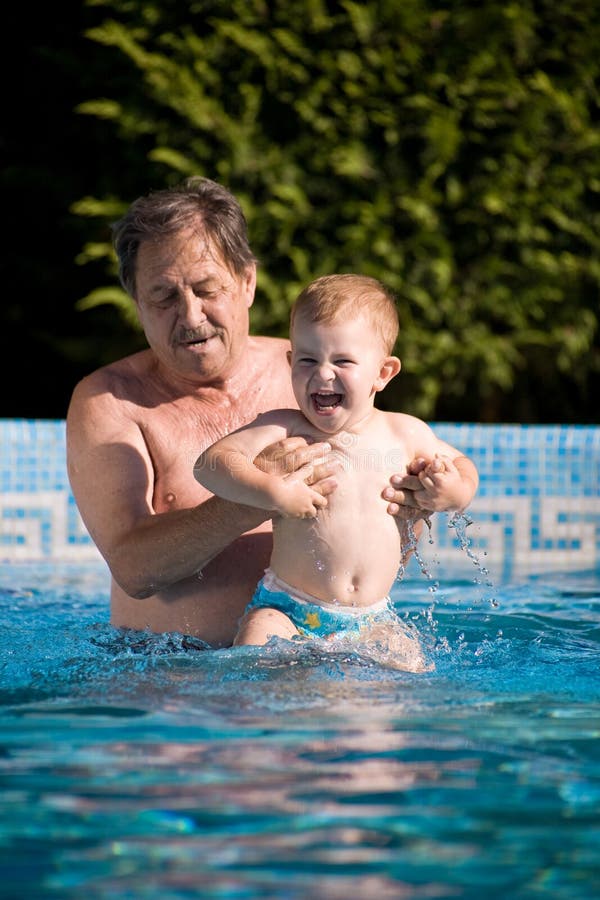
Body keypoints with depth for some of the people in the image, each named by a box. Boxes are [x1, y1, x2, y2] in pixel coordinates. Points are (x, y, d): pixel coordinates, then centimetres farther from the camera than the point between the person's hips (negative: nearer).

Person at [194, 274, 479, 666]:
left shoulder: (405, 433, 5)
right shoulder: (285, 431, -7)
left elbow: (460, 463, 22)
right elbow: (211, 463, -15)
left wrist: (456, 492, -1)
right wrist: (272, 491, -29)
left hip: (372, 618, 4)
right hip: (285, 611, -4)